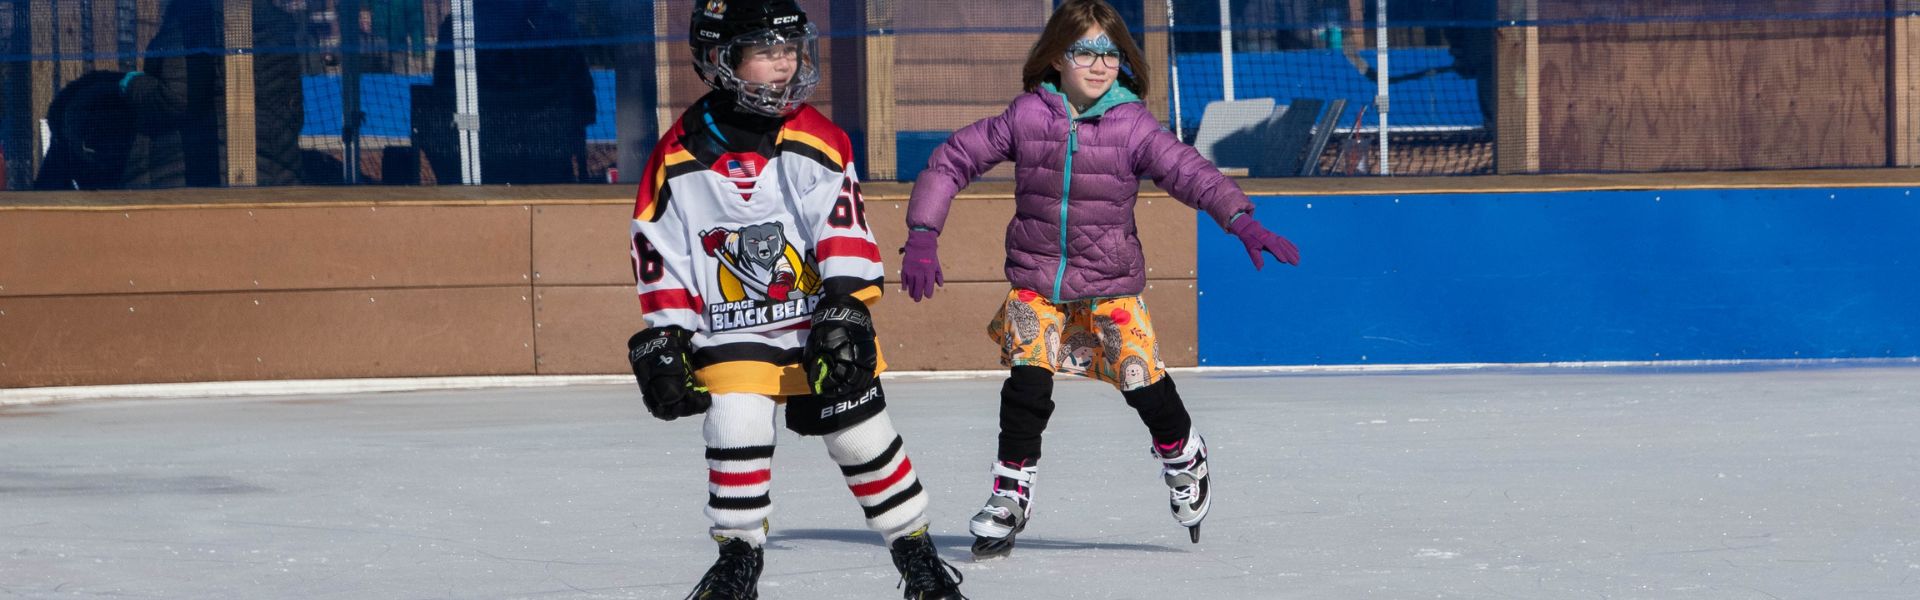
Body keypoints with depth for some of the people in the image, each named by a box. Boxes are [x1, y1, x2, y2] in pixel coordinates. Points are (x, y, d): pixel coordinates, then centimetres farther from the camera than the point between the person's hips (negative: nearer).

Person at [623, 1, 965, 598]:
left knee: (861, 434, 2)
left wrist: (848, 312, -17)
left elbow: (846, 229, -8)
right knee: (736, 431, -16)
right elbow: (658, 255, 0)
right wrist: (663, 343, -4)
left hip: (820, 325, 1)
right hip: (731, 336, -1)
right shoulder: (679, 157, -5)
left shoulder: (817, 141, -5)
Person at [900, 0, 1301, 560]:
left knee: (1143, 380, -6)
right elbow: (951, 161, -1)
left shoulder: (1132, 125, -11)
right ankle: (1011, 492, 4)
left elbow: (1187, 171, -23)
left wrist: (1241, 220, -39)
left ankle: (1183, 456, 26)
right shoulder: (1026, 117, -7)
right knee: (1027, 384, -14)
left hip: (1112, 286, -1)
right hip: (1035, 278, 1)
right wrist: (923, 236, -9)